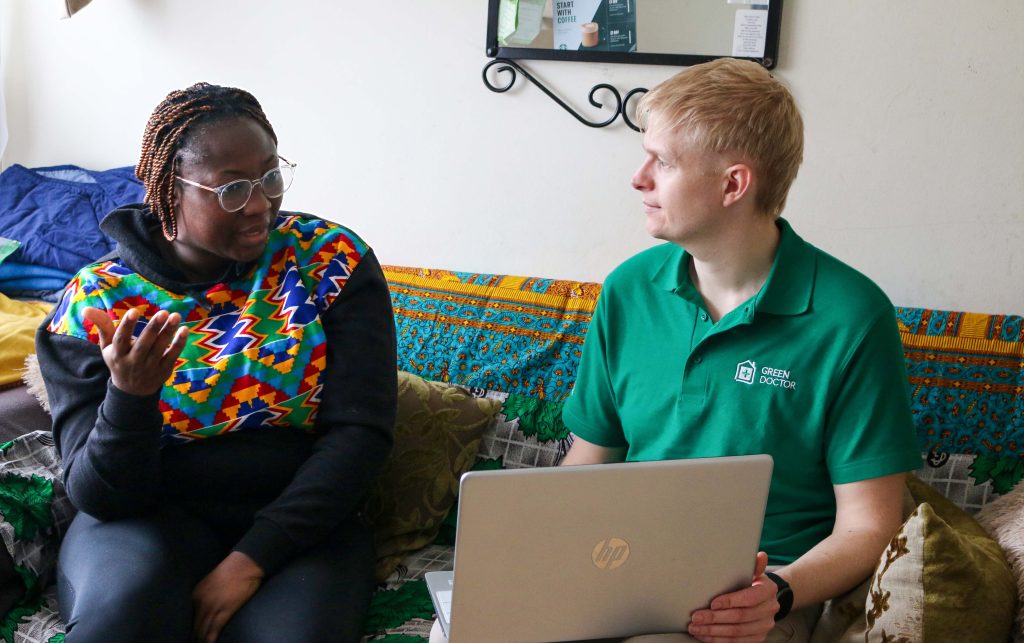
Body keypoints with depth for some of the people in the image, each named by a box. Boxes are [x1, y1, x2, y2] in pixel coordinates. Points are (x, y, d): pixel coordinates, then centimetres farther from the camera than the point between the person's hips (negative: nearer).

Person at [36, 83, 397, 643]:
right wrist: (130, 396, -28)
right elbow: (98, 496, -6)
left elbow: (360, 432, -9)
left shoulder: (331, 262, -5)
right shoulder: (94, 303, -4)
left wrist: (252, 558, -19)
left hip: (296, 524, 1)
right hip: (150, 517, 0)